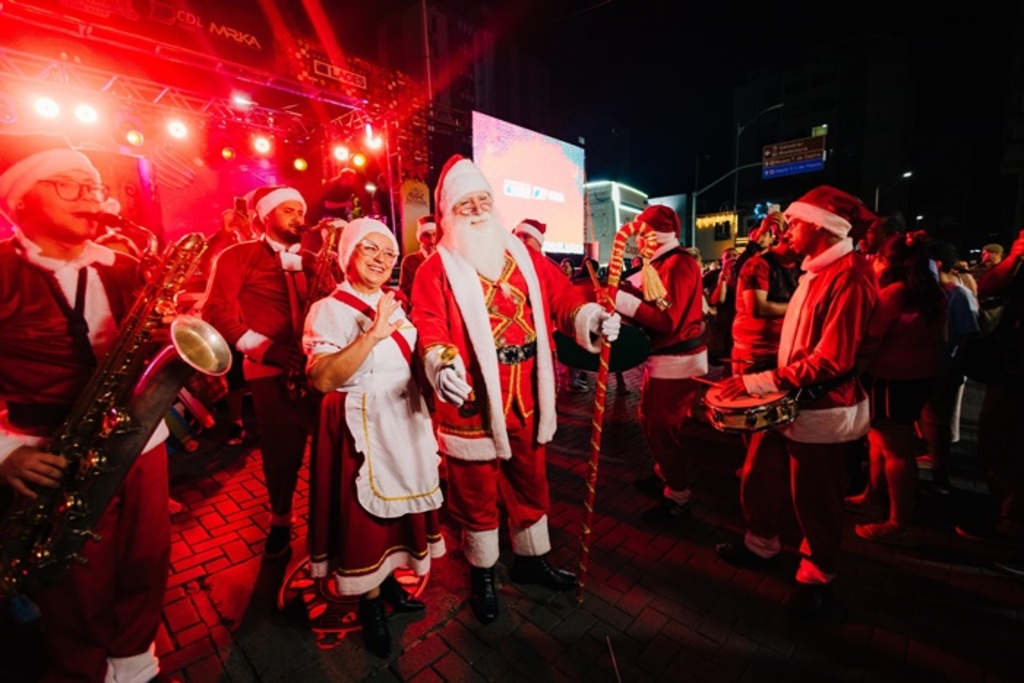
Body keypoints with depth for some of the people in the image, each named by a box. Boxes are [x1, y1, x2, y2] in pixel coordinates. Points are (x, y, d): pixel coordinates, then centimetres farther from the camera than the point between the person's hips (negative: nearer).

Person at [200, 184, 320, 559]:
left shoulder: (311, 260, 17)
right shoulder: (237, 256, 4)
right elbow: (215, 309, -6)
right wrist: (262, 346, -14)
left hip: (319, 362, 3)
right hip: (271, 367, -3)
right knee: (281, 448, 3)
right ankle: (280, 518, 28)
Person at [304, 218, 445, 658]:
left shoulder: (397, 303, 8)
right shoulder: (328, 311, -10)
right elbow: (322, 379, -24)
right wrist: (374, 334, -31)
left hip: (407, 424, 6)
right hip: (362, 430, -6)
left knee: (398, 504, 17)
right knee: (366, 515, 8)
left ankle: (389, 583, 41)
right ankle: (370, 605, 31)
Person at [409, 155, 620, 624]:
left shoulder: (524, 256, 8)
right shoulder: (436, 270, -6)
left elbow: (560, 296, 3)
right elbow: (429, 330, -15)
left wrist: (589, 317, -16)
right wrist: (441, 362, -35)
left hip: (527, 399, 5)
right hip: (473, 403, -4)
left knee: (530, 484, 21)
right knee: (477, 494, 14)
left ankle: (531, 560, 47)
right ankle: (482, 575, 40)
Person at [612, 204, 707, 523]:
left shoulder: (679, 264, -19)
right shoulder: (660, 262, 13)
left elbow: (667, 320, -27)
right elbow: (647, 305, 11)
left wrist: (622, 300, -28)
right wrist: (620, 290, -3)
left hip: (678, 361, -10)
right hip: (662, 357, 10)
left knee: (664, 428, 0)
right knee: (650, 420, 20)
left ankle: (678, 497, 16)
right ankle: (664, 472, 41)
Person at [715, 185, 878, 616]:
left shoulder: (848, 277, -19)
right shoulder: (816, 271, 10)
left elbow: (832, 361, -25)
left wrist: (761, 382, -24)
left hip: (823, 409, -8)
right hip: (795, 400, 9)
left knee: (815, 497, 9)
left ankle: (818, 576, 31)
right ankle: (766, 543, 39)